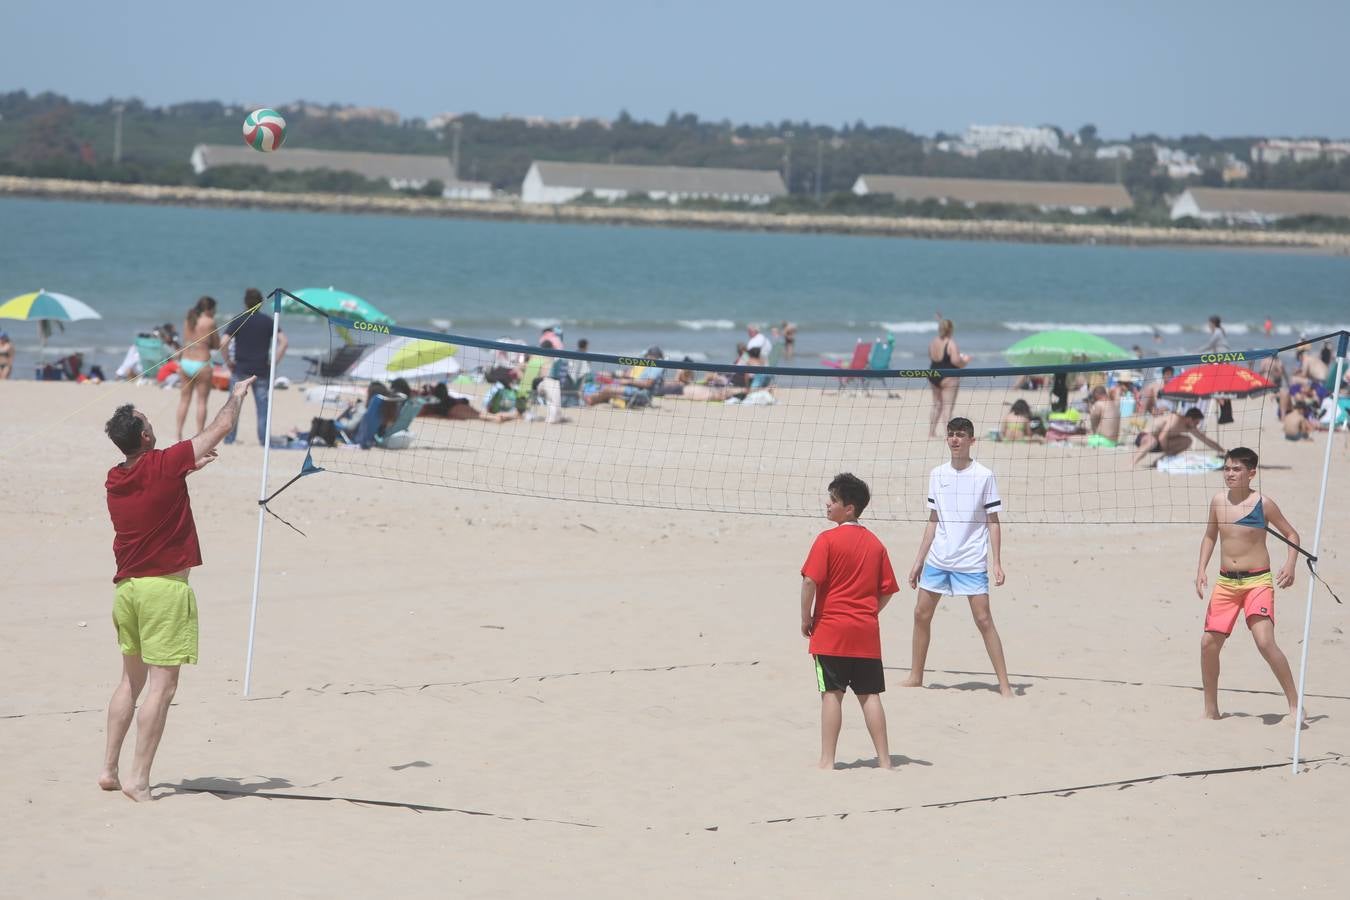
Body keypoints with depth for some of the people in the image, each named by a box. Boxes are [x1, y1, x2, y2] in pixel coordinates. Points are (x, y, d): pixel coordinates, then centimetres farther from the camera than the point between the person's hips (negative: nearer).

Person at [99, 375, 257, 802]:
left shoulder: (115, 479, 7)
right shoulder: (163, 465, -12)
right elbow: (219, 429, 1)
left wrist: (187, 468, 33)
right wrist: (237, 395, 17)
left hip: (126, 587, 7)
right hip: (164, 586, -7)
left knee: (131, 679, 18)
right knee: (162, 684, -5)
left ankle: (110, 769, 17)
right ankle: (139, 778, -9)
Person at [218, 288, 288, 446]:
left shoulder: (238, 320, -2)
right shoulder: (268, 321, 2)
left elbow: (223, 344, -13)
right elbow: (284, 342, -6)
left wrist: (228, 362, -1)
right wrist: (274, 363, -1)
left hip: (240, 370, -1)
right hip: (262, 372, 1)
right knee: (262, 408, 5)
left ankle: (229, 439, 7)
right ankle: (264, 441, 2)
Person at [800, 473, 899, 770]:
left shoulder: (827, 540, -9)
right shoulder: (875, 544, 8)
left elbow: (810, 581, -16)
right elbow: (887, 590, 9)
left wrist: (806, 619, -5)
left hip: (831, 631, -5)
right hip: (867, 633, 5)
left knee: (832, 694, -2)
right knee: (869, 694, 8)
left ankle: (827, 760, -1)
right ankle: (884, 759, 9)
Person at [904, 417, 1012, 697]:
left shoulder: (984, 476, -5)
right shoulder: (937, 475, 7)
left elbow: (993, 522, -4)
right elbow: (933, 521, 13)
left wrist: (996, 563, -11)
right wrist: (919, 560, 11)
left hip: (972, 562, -5)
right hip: (938, 559, 5)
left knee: (983, 619, -8)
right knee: (921, 614, 7)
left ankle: (1004, 684, -5)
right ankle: (915, 677, 20)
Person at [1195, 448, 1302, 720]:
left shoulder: (1263, 503, -7)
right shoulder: (1218, 501, 5)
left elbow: (1291, 534, 2)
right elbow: (1210, 536, 19)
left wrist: (1289, 565, -13)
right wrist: (1201, 570, 8)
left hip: (1257, 581, -5)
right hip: (1225, 582, 5)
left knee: (1265, 642, -20)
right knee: (1209, 642, 2)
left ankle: (1294, 704, -9)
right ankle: (1211, 710, 17)